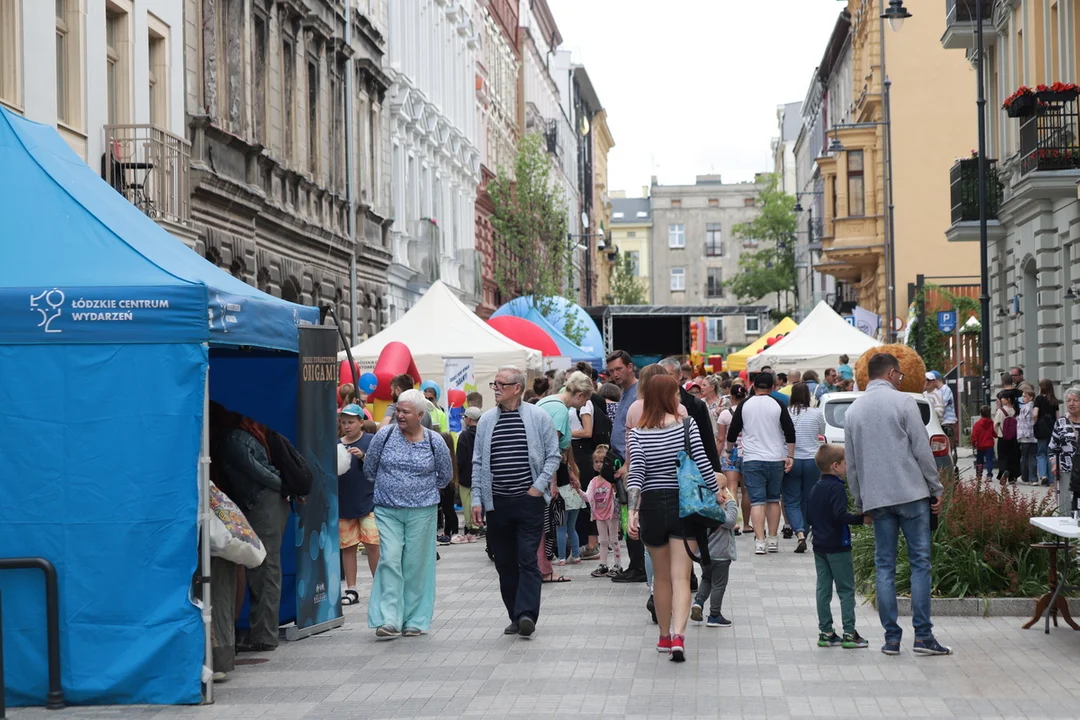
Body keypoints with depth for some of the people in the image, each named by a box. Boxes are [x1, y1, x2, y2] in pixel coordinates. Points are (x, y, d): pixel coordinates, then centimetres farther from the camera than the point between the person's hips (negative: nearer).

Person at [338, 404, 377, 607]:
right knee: (347, 548, 6)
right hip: (344, 504, 4)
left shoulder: (371, 441, -1)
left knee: (373, 545, -4)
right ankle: (351, 590, 14)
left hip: (368, 502, -4)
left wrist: (363, 456, -21)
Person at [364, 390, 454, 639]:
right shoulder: (384, 435, -3)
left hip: (421, 512, 0)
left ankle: (415, 621, 13)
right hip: (387, 511, 0)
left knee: (416, 565, 3)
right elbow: (369, 468, 11)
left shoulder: (434, 441, -4)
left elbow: (446, 475, 12)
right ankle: (389, 620, -13)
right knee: (389, 560, -10)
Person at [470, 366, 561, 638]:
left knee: (528, 560, -10)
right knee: (505, 563, 7)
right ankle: (515, 617, 15)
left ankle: (526, 613, -13)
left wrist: (539, 486, -6)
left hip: (529, 500, -4)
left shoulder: (538, 417, 0)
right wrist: (477, 498, 4)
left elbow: (553, 455, 3)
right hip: (496, 501, 4)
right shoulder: (486, 420, 8)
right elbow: (478, 462, 10)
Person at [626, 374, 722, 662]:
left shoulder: (637, 434, -2)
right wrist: (717, 493, 9)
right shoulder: (688, 427, -5)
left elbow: (635, 473, -12)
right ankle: (678, 636, -20)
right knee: (681, 577, -3)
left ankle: (665, 637, 27)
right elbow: (703, 465, -5)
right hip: (684, 506, -2)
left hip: (652, 506, 2)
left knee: (661, 576, 17)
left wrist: (632, 511, -16)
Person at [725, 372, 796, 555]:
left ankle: (760, 541, -15)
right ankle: (772, 540, 16)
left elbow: (732, 432, 8)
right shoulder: (778, 405, 0)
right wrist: (790, 456, 2)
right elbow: (790, 432, -3)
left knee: (757, 500, -4)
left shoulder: (744, 405, 2)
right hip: (776, 459, 1)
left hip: (752, 459, -1)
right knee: (773, 499, 14)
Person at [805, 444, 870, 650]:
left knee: (823, 589, 8)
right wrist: (861, 519, -17)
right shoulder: (836, 488, -16)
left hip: (819, 546, 8)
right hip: (838, 547, -8)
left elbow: (809, 515, 16)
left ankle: (825, 632, 10)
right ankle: (849, 633, -2)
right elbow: (840, 515, -25)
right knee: (846, 590, -2)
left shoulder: (815, 489, 11)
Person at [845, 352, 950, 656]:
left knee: (885, 567, 7)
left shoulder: (853, 410, 12)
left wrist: (860, 503, 22)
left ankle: (891, 637, 5)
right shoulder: (903, 402, -4)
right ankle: (923, 635, -4)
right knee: (920, 562, 0)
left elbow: (851, 463, 15)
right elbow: (922, 450, -7)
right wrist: (936, 489, 1)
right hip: (911, 494, -4)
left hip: (877, 499, 4)